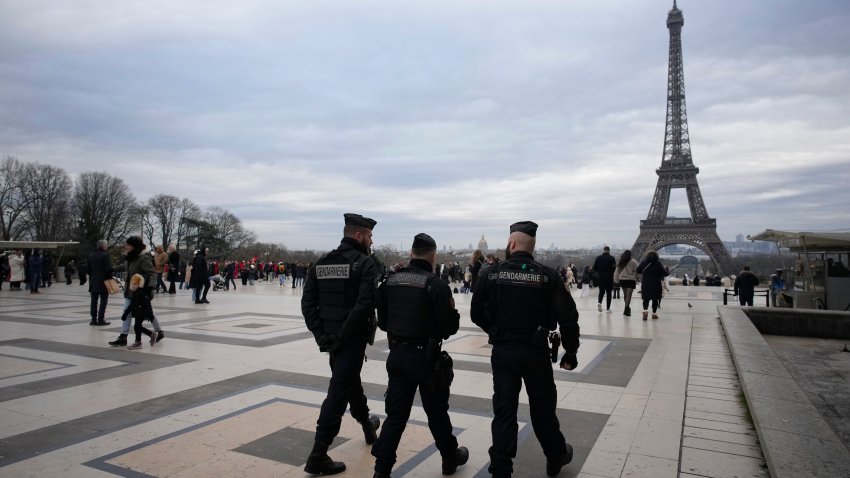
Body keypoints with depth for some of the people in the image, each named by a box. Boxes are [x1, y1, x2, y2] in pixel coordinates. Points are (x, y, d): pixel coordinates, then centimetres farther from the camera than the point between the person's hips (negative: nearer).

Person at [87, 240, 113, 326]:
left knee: (94, 301, 10)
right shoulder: (105, 255, -13)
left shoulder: (91, 255, 9)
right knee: (103, 301, 0)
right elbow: (109, 269, -16)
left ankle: (94, 319, 11)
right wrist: (110, 279, -4)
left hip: (93, 281, 7)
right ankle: (100, 319, -2)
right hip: (103, 281, -6)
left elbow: (88, 269, 14)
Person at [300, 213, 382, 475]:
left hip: (330, 337, 7)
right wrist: (342, 335, -18)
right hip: (352, 338, -7)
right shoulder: (365, 263, -12)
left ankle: (367, 424, 47)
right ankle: (318, 456, 2)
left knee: (350, 381, 25)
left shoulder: (322, 262, 7)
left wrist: (321, 334, -2)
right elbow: (364, 305, -24)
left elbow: (308, 302, 1)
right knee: (339, 391, -1)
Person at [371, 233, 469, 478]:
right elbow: (451, 326, -15)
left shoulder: (390, 280, 0)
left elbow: (382, 321, 7)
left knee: (396, 414, 12)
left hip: (397, 355, 4)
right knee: (437, 412, 15)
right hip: (426, 357, -4)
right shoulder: (436, 284, -16)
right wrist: (454, 315, 6)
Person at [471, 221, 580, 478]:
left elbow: (476, 313, 2)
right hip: (535, 352, 0)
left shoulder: (492, 274, -5)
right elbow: (568, 317, -10)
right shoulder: (547, 276, -8)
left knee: (504, 411, 10)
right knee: (543, 408, 18)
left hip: (502, 351, 1)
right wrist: (570, 352, 2)